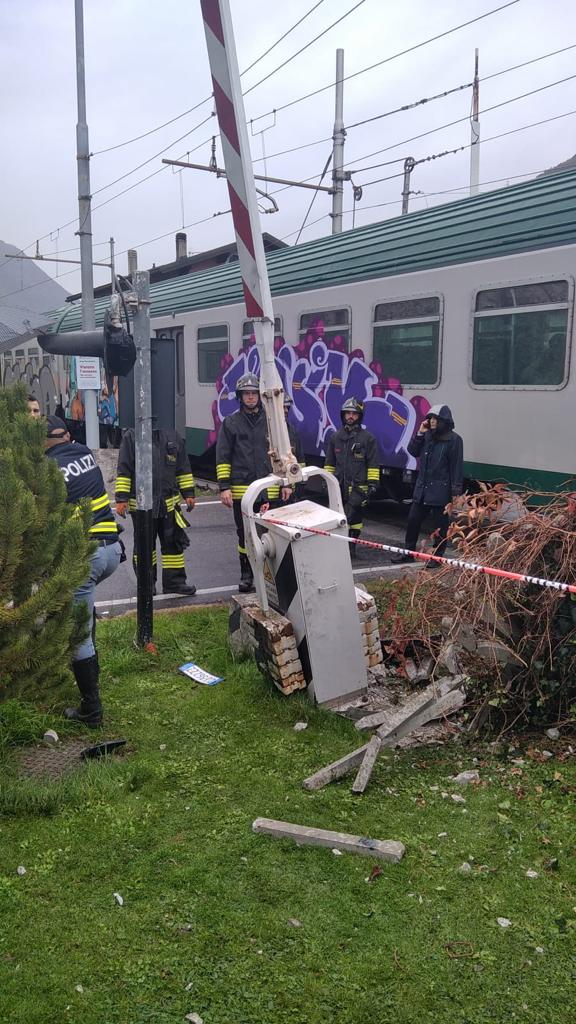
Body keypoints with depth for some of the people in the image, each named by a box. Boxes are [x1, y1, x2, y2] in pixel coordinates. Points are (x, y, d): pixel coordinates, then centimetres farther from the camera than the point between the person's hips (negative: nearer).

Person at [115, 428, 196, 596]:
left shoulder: (173, 436, 6)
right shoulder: (131, 437, -4)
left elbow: (183, 468, 12)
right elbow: (123, 470, -4)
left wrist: (188, 493, 9)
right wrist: (121, 498, -8)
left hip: (169, 503, 3)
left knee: (173, 542, 7)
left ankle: (174, 581, 17)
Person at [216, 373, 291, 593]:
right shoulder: (231, 423, 4)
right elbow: (223, 457, 2)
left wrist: (286, 483, 8)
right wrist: (224, 487, -5)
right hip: (241, 490, -1)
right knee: (245, 534, 6)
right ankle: (246, 575, 17)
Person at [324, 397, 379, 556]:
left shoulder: (368, 438, -1)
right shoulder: (336, 437, 12)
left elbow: (373, 464, -1)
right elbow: (329, 462, 19)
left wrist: (373, 483, -6)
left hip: (358, 487, -4)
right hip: (339, 485, 5)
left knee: (353, 516, -8)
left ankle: (350, 546, 0)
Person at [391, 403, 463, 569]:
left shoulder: (453, 439, -9)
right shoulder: (428, 435, 8)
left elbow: (457, 466, -11)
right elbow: (413, 451, 12)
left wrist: (456, 491, -14)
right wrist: (419, 434, -1)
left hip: (440, 490, -6)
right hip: (422, 488, 6)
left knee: (440, 524, 4)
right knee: (413, 520, 11)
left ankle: (437, 556, 15)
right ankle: (408, 552, 23)